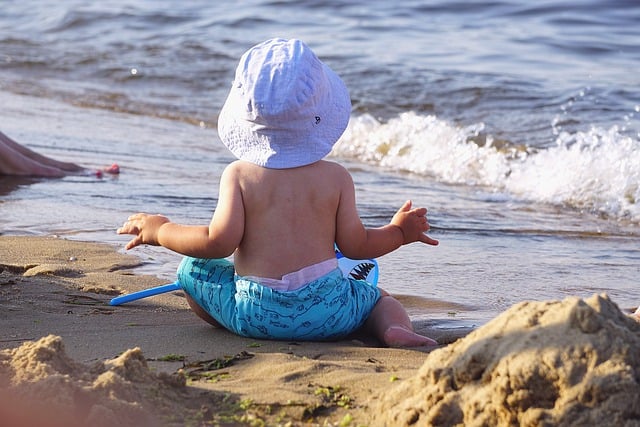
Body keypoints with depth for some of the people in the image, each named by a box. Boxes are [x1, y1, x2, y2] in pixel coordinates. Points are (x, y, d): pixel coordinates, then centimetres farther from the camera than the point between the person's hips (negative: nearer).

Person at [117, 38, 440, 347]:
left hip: (256, 313, 0)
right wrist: (400, 231, 23)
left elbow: (220, 242, -11)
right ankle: (396, 328, -7)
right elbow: (356, 245, 4)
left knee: (193, 268, 22)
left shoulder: (239, 175, -4)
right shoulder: (336, 178, 1)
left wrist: (159, 230, 4)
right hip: (327, 313, 0)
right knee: (380, 298, 25)